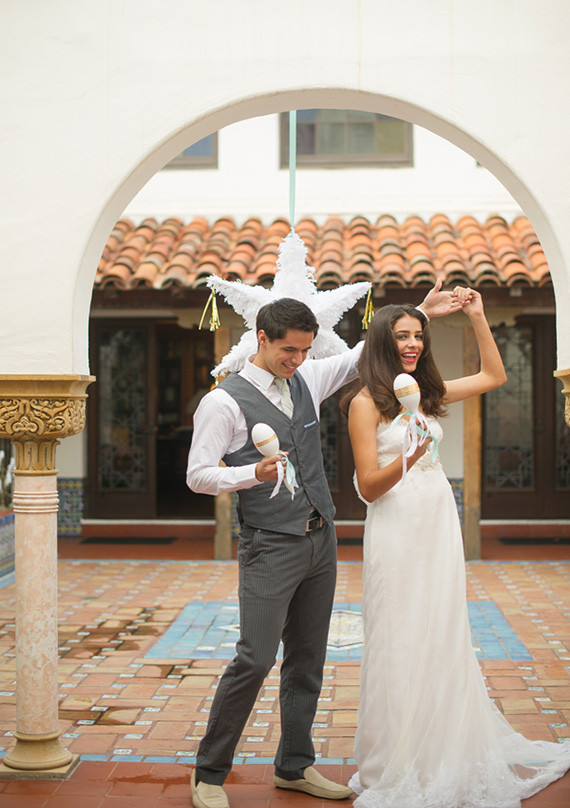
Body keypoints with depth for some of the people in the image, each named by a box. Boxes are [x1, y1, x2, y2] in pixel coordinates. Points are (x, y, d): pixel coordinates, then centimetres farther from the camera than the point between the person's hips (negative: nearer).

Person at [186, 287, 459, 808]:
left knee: (307, 661, 12)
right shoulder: (224, 401, -9)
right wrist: (253, 474, -25)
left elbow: (365, 353, 20)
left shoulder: (307, 379, 9)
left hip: (320, 540, 7)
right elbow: (198, 475, -9)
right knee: (255, 660, -10)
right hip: (270, 548, -6)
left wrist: (421, 313, 13)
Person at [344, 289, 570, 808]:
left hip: (440, 526, 6)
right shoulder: (366, 403, -7)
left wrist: (478, 317, 14)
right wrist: (408, 458, -28)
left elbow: (494, 376, 21)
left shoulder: (427, 392, 11)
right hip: (398, 531, -6)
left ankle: (446, 758, 27)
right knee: (399, 645, 1)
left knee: (443, 641, 12)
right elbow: (368, 486, -10)